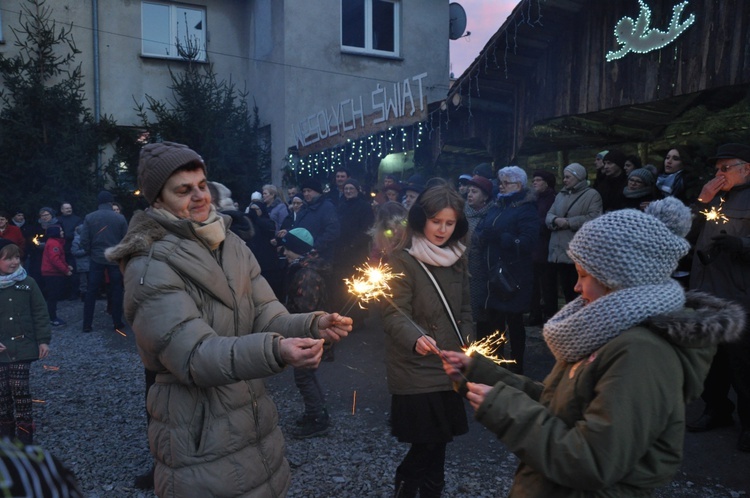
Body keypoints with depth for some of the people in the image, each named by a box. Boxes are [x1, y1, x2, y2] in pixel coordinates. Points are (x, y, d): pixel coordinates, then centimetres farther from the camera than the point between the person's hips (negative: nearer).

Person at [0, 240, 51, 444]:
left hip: (22, 347, -1)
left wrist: (43, 340, -3)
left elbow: (40, 313, 2)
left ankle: (25, 439, 7)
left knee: (20, 390, -2)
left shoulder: (28, 283, -1)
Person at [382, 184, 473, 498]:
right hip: (416, 368, -5)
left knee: (439, 437, 12)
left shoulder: (457, 257, 9)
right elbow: (395, 314, -19)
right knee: (427, 442, -2)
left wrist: (467, 342, 6)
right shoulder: (403, 260, -11)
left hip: (449, 365, 6)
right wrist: (415, 339, -37)